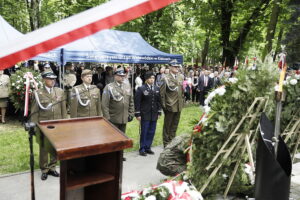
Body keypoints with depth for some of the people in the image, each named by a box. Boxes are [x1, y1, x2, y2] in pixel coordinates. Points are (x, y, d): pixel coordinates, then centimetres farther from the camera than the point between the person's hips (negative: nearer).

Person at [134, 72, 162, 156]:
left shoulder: (157, 89, 8)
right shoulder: (141, 89, -7)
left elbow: (159, 101, 14)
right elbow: (137, 102, -8)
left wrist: (159, 112, 10)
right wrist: (138, 114, -10)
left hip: (154, 114, 5)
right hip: (145, 115, -5)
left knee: (151, 132, 10)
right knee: (144, 132, 1)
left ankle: (148, 147, 23)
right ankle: (142, 149, 13)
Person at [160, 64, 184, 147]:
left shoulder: (181, 77, 9)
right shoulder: (166, 78, -11)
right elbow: (162, 93, -11)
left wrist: (182, 101, 12)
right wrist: (163, 104, -12)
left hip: (178, 106, 6)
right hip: (170, 105, -6)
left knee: (175, 125, 16)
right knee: (167, 125, 7)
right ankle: (166, 143, 19)